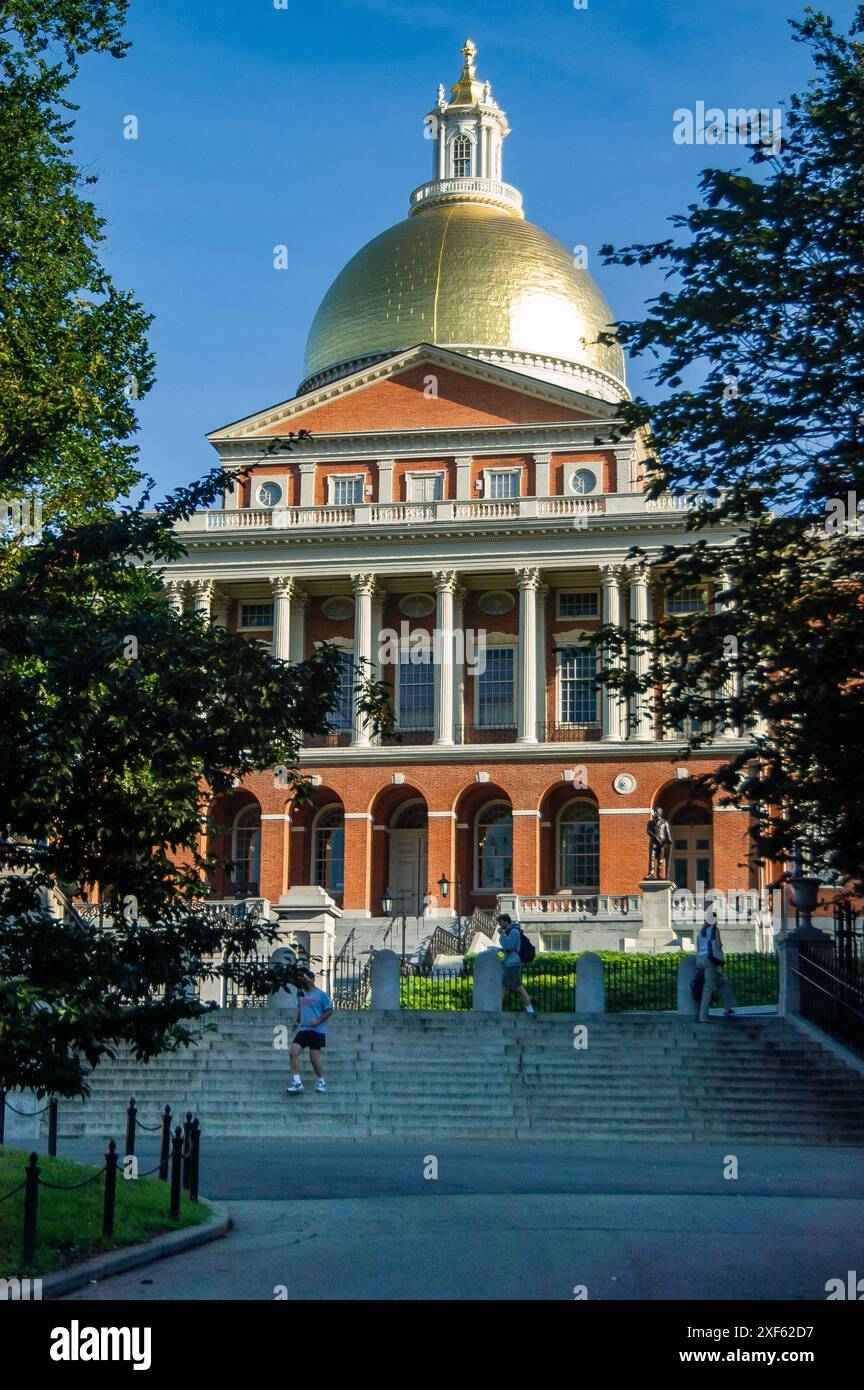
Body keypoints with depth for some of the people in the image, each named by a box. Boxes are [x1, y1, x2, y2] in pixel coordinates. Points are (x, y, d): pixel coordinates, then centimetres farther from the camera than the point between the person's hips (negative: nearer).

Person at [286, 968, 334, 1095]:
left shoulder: (321, 995, -7)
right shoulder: (301, 994, 12)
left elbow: (329, 1011, -5)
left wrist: (318, 1021, -16)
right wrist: (296, 1022, 13)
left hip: (317, 1031, -6)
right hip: (303, 1029, 6)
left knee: (314, 1059, -5)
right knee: (293, 1052, -12)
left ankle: (322, 1082, 19)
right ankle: (296, 1082, -7)